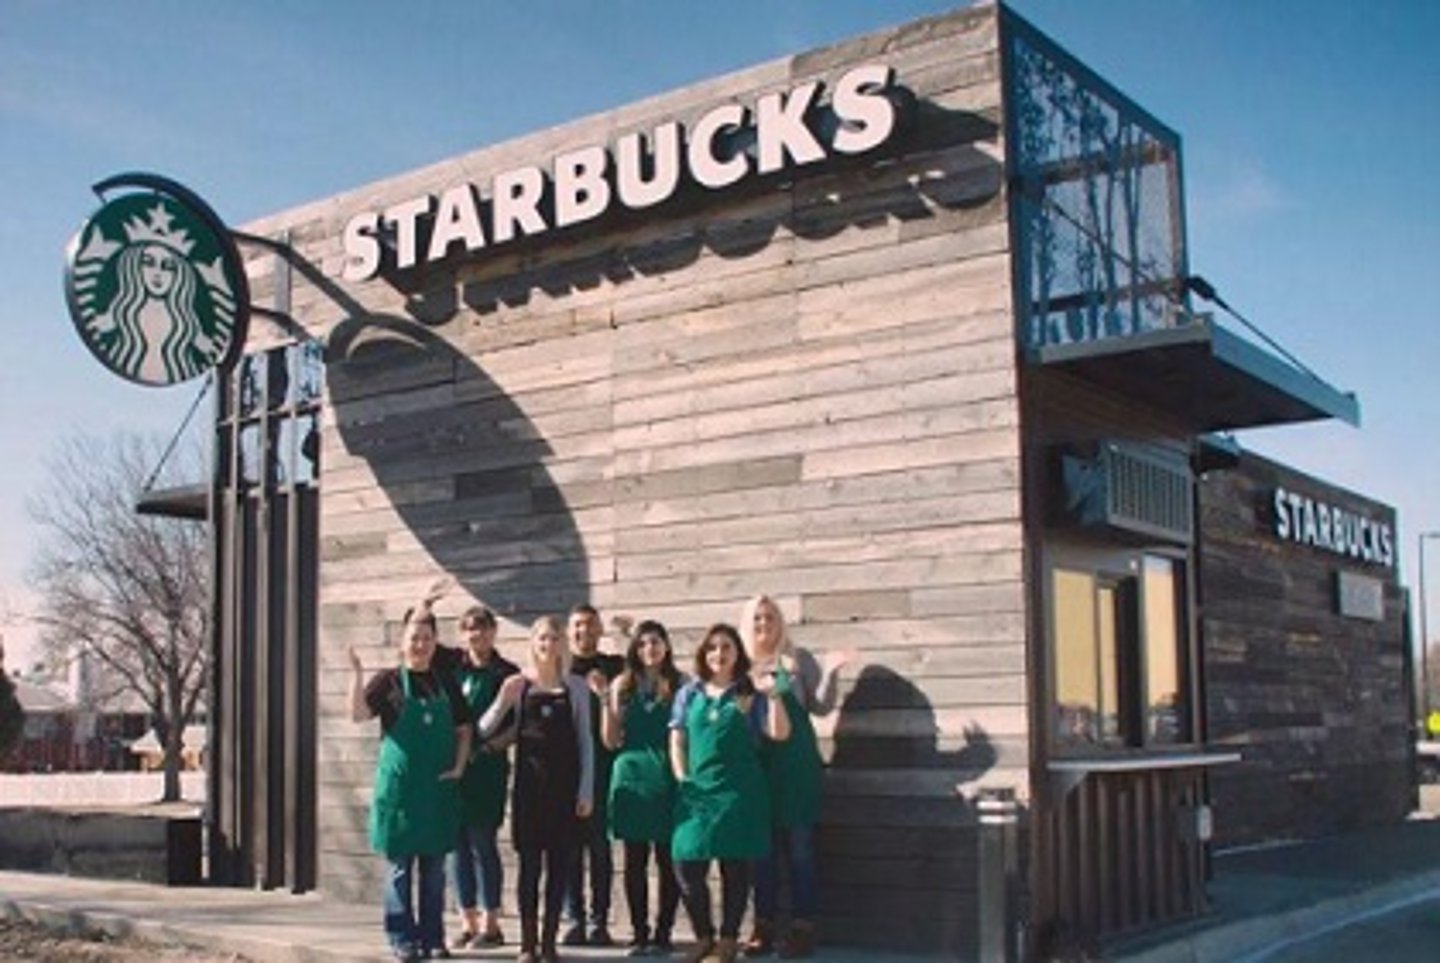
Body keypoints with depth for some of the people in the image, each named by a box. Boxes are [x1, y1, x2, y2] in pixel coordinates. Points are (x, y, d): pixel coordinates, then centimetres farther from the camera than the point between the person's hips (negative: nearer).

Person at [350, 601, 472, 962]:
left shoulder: (446, 684, 8)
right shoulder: (389, 681, -2)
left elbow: (463, 729, 12)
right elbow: (359, 714, -15)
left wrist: (459, 765, -2)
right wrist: (357, 673, -26)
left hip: (439, 788, 3)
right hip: (400, 785, -3)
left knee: (434, 867, 9)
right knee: (401, 865, 2)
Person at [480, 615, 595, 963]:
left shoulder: (576, 687, 4)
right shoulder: (517, 685, 2)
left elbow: (585, 742, 5)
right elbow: (483, 731, 2)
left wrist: (586, 791, -1)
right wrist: (503, 701, -14)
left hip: (564, 784, 1)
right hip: (529, 782, -1)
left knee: (558, 864, 3)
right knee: (529, 863, 2)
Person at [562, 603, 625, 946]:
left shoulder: (614, 667, 9)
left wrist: (605, 694, -15)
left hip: (602, 766, -1)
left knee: (599, 842, 1)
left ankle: (599, 921, 6)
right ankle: (574, 919, 9)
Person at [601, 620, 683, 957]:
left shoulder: (678, 685, 3)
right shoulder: (623, 685, 8)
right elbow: (611, 741, 5)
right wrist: (606, 700, -5)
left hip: (667, 778, -2)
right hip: (632, 775, 2)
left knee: (668, 859, 0)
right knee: (635, 860, 5)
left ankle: (663, 933, 8)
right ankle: (639, 933, 13)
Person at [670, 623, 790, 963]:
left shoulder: (751, 694, 5)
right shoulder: (690, 693, 11)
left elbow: (780, 734, -5)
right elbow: (677, 740, 11)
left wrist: (773, 694, -15)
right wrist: (682, 778, 0)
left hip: (739, 789, -2)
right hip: (696, 788, 2)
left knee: (735, 866, 1)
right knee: (687, 865, -4)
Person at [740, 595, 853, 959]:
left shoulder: (798, 659, 3)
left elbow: (821, 706, 2)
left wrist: (829, 673, -11)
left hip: (796, 762, -2)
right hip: (756, 764, 3)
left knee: (800, 845, -2)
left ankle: (802, 926, 2)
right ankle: (764, 925, 13)